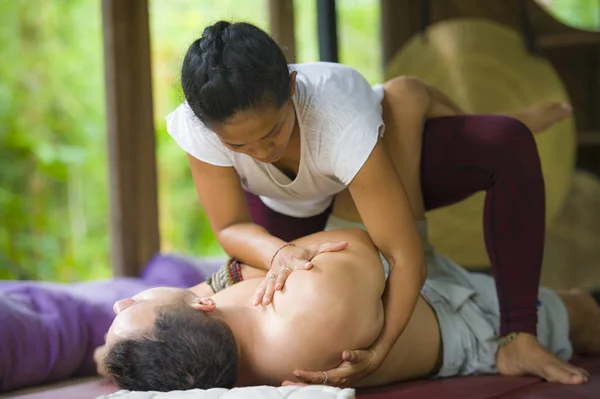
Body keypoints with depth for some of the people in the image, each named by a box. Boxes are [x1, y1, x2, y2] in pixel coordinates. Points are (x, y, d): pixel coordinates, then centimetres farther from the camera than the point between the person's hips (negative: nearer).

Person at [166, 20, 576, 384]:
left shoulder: (340, 120, -45)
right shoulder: (198, 128, -37)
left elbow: (405, 257, -41)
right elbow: (231, 227, -25)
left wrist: (377, 351, -52)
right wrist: (278, 252, -47)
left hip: (392, 159, -3)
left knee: (507, 143, -29)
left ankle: (518, 339, -24)